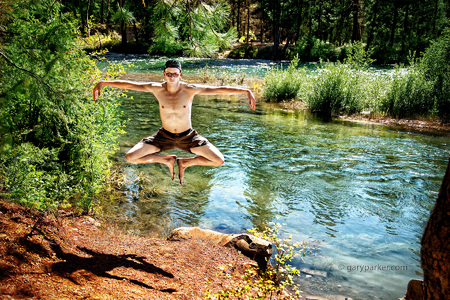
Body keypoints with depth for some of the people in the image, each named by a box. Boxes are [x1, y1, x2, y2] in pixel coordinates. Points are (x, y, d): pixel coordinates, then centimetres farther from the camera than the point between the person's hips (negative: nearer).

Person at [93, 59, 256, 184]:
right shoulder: (157, 88, -14)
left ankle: (184, 163, 12)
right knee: (131, 157, -11)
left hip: (188, 136, -1)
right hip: (165, 136, 1)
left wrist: (246, 91, -29)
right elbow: (127, 84, -8)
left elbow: (220, 89, -22)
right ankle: (167, 160, 11)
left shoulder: (190, 89, -19)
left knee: (219, 161, -13)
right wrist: (102, 83, -8)